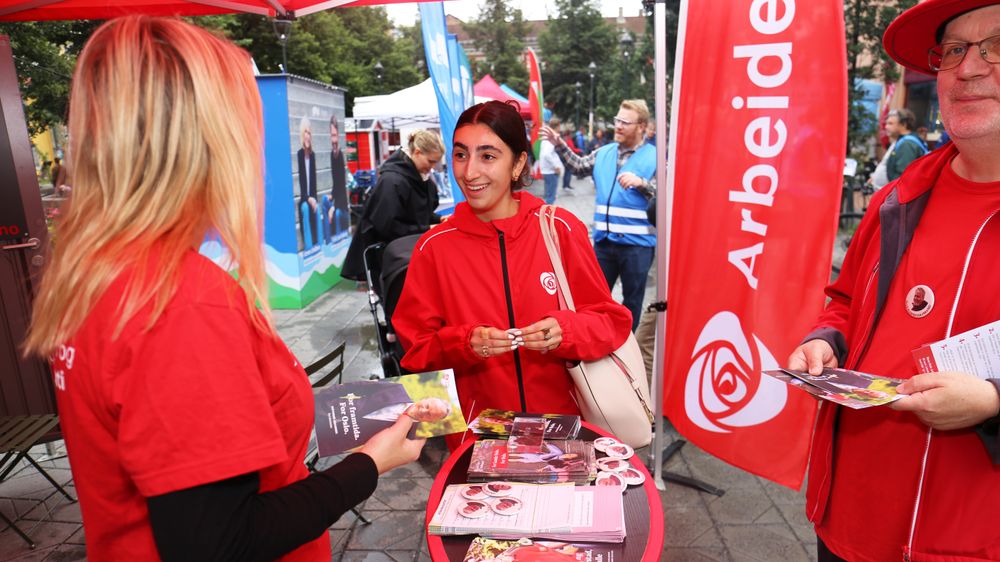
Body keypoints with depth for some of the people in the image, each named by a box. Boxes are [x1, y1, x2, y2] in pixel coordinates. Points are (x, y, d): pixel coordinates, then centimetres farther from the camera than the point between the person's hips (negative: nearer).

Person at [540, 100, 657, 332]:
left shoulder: (655, 157, -5)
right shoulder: (604, 153, 9)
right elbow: (578, 166, 7)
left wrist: (640, 183, -24)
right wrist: (559, 145, -4)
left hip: (637, 243, -4)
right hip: (604, 239, 4)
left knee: (632, 299, 12)